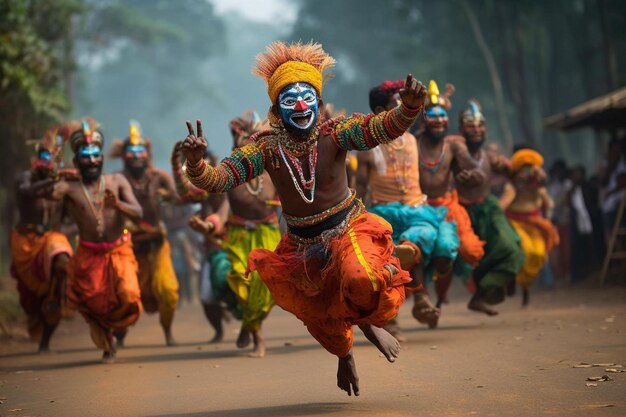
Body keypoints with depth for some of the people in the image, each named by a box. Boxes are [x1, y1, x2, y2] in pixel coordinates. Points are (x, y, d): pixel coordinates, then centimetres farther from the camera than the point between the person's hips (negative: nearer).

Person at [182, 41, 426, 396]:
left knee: (363, 279, -33)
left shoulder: (333, 133, -18)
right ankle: (345, 354, 56)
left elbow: (386, 128, -32)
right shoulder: (266, 148, -14)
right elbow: (216, 180, -20)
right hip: (303, 246, 3)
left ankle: (368, 323, 5)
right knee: (320, 317, 18)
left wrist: (410, 105, -53)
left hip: (349, 228, -2)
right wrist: (196, 162, -43)